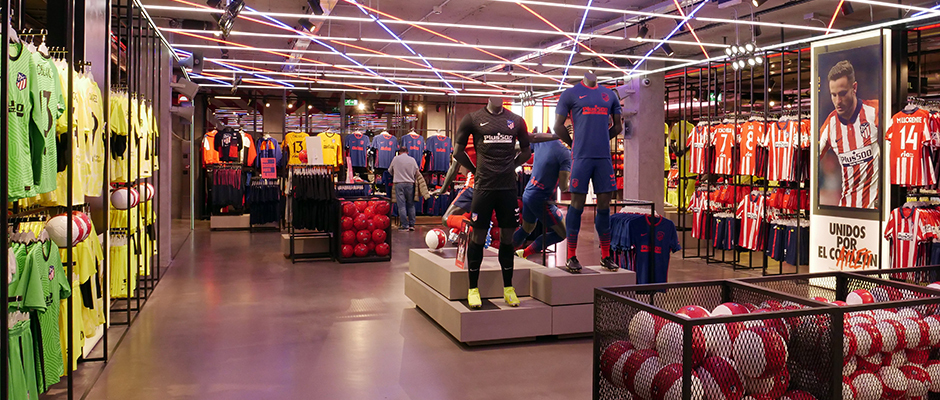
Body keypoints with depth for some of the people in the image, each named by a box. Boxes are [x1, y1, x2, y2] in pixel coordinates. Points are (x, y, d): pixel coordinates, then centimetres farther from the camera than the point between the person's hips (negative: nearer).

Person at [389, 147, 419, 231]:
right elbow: (416, 171, 10)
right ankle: (411, 224, 13)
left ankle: (404, 225, -5)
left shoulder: (396, 158, 2)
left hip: (399, 183, -2)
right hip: (410, 183, 2)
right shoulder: (412, 160, 4)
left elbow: (390, 170, 14)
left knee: (401, 205, -2)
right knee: (411, 204, 12)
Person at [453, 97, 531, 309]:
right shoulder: (473, 119, 2)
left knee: (508, 236, 8)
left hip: (508, 186, 3)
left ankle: (508, 288, 19)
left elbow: (526, 150, 21)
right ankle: (473, 288, 12)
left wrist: (510, 166, 10)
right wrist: (476, 170, 3)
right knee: (478, 236, 1)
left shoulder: (516, 120, 10)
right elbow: (458, 151, 7)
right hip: (483, 186, -3)